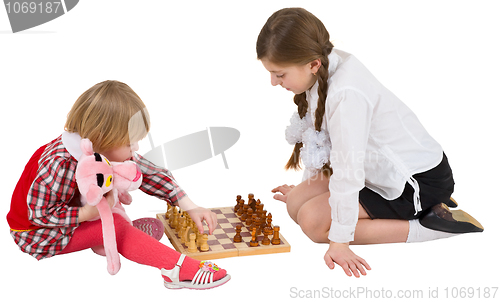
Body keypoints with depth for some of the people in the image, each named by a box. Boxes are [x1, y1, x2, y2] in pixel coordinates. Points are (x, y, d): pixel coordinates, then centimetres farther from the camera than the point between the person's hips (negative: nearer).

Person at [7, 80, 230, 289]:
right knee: (115, 228, -24)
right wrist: (88, 213, -36)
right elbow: (39, 213, -30)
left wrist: (191, 208, -15)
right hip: (37, 232, -9)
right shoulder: (61, 164, -36)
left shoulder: (110, 150, -14)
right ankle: (178, 270, -26)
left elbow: (150, 174, -11)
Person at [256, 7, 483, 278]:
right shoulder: (323, 68, -7)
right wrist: (308, 185, 16)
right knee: (296, 203, 5)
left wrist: (339, 241, -24)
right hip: (385, 169, 9)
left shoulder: (346, 94, -34)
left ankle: (430, 224, -9)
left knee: (313, 221, -16)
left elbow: (347, 171, -31)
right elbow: (319, 139, 6)